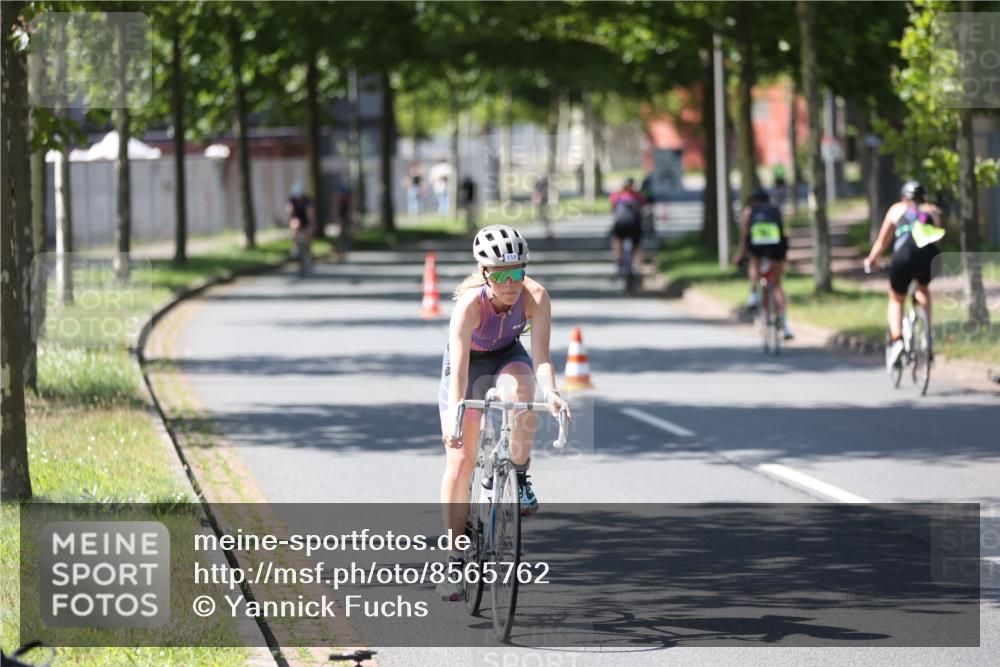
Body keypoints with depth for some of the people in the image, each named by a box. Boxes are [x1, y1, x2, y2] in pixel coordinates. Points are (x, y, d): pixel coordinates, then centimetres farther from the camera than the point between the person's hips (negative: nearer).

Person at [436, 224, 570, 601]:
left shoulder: (535, 297, -29)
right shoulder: (470, 303, -35)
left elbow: (540, 356, -35)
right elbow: (459, 368, -42)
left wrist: (550, 392, -54)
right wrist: (454, 414, -57)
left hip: (507, 357, 1)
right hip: (469, 362, -1)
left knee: (521, 390, -36)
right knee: (460, 460, -7)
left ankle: (520, 479, -17)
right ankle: (453, 559, 1)